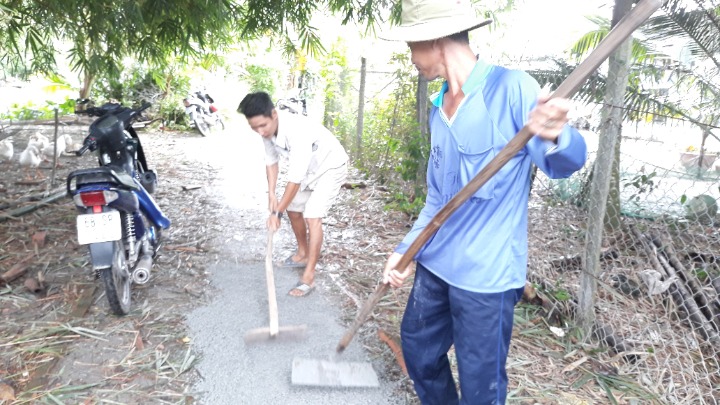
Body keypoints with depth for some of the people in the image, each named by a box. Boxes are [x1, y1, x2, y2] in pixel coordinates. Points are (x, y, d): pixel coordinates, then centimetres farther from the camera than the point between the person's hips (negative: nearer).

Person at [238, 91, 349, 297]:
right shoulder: (267, 129, -15)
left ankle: (308, 277, -12)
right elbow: (271, 160, 1)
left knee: (312, 217, -17)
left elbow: (295, 179, -36)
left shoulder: (297, 131, -40)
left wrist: (277, 212, -30)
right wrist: (271, 194, -9)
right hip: (308, 168, 8)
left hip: (331, 167, -8)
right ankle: (303, 254, 36)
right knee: (293, 209, 15)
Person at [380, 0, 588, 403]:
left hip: (486, 273, -7)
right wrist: (407, 249, 11)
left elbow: (565, 162, -22)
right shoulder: (439, 110, 8)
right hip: (435, 264, 8)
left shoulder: (512, 88, -14)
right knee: (418, 350, 22)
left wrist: (555, 136, -45)